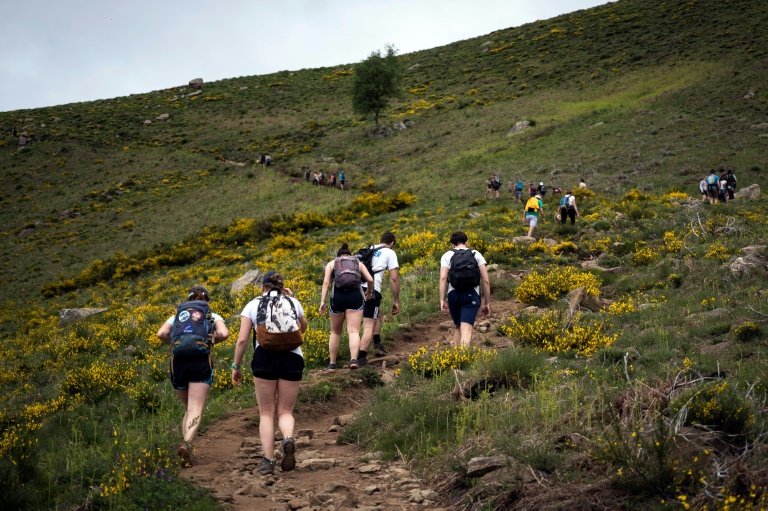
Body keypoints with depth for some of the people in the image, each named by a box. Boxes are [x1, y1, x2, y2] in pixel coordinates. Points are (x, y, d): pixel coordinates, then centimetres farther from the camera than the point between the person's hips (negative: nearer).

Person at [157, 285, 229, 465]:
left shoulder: (177, 316, 21)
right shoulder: (212, 317, 16)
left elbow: (161, 334, 2)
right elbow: (224, 334, -5)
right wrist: (212, 340, 14)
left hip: (178, 363, 3)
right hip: (202, 362, -2)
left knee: (188, 408, 20)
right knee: (195, 411, -10)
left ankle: (186, 443, 7)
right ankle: (187, 443, -33)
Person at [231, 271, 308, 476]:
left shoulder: (253, 305, 11)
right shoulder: (293, 302, 15)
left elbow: (242, 339, 2)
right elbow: (303, 328, 33)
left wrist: (236, 366, 9)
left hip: (265, 358, -1)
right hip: (292, 358, 1)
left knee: (266, 412, 8)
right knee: (285, 411, 10)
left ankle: (268, 460, -5)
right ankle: (288, 438, -23)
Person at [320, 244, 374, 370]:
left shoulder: (331, 263, 21)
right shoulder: (358, 263, 24)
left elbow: (326, 282, 5)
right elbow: (370, 280, 11)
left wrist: (322, 301, 0)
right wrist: (369, 292, 30)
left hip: (338, 296, 0)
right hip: (356, 296, 0)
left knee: (335, 332, 16)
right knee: (354, 331, -5)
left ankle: (332, 363, 20)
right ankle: (353, 359, -26)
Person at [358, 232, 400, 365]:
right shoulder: (390, 253, 10)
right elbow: (394, 279, 2)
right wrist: (396, 301, 8)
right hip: (371, 290, -6)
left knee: (377, 313, 30)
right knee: (369, 326, -4)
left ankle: (378, 345, 29)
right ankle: (361, 358, -14)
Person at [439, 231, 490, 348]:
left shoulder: (447, 256, 10)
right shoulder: (476, 255, 12)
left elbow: (443, 278, -6)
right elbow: (486, 280, 4)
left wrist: (442, 300, -9)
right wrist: (487, 303, 9)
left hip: (453, 295, 1)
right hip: (472, 295, -1)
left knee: (457, 327, 22)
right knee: (467, 330, -10)